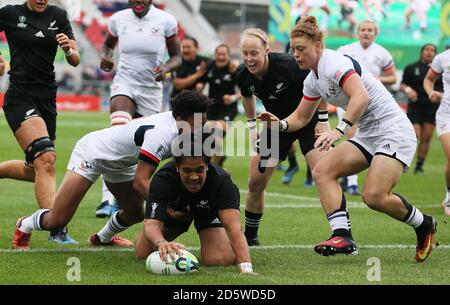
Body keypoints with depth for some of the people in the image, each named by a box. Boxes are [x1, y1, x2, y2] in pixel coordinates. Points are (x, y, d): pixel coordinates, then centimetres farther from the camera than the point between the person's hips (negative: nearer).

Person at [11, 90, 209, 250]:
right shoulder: (160, 135, -39)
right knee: (57, 221, -13)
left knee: (135, 213, 9)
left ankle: (102, 238, 41)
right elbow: (140, 182, -39)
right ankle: (24, 227, 21)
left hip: (121, 162, 9)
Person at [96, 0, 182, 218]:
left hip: (151, 90, 1)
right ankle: (108, 199, -32)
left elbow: (177, 57, 5)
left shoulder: (166, 21, -4)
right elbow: (108, 44, 20)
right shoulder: (118, 19, 0)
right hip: (124, 83, -1)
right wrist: (106, 58, -3)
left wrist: (165, 68, -16)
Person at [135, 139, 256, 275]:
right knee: (143, 253, -9)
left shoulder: (222, 181, -39)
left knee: (220, 260, -21)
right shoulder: (162, 180, -38)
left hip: (210, 212, -1)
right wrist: (162, 243, -73)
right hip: (173, 211, 1)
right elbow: (152, 223, -47)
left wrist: (246, 267, -65)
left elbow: (234, 227, -49)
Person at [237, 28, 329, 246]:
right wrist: (252, 125, 14)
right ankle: (249, 236, 22)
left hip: (306, 120, -5)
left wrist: (323, 119, -15)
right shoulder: (243, 75, -13)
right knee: (255, 182, 2)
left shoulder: (286, 65, -30)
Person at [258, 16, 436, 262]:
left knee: (374, 197, -22)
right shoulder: (313, 80, 11)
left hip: (393, 131, -9)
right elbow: (301, 117, 20)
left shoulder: (334, 63, -18)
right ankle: (342, 236, -16)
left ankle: (424, 225, 4)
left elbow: (362, 96, -34)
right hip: (366, 136, 9)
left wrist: (339, 129, -42)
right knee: (322, 170, -9)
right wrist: (281, 124, -1)